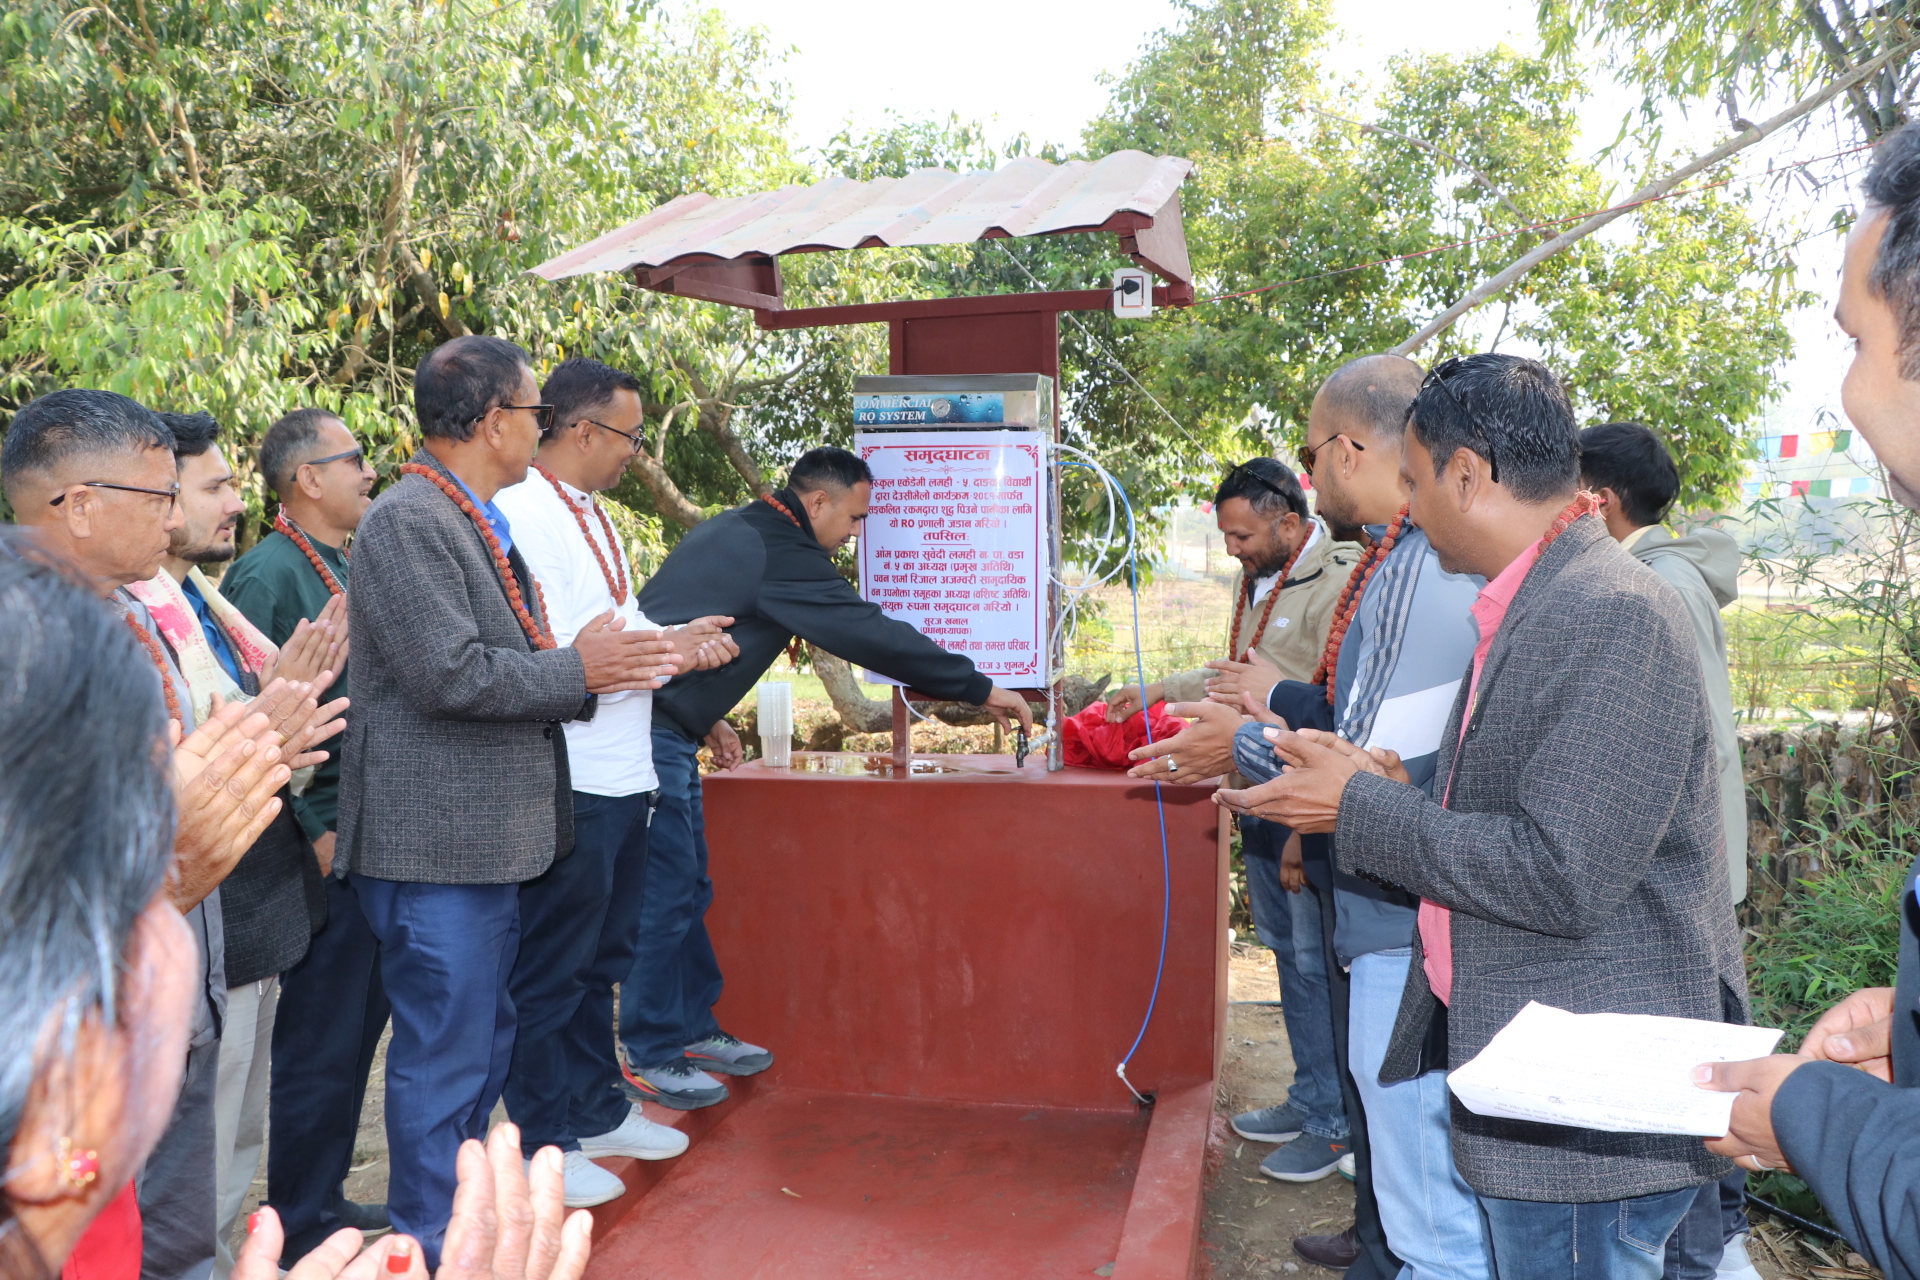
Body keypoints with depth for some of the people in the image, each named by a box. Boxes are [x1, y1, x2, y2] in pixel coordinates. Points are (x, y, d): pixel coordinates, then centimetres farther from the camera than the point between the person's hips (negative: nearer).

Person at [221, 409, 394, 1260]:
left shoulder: (349, 569, 14)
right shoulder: (266, 573, -14)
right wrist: (313, 832, -17)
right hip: (321, 851, -9)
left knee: (358, 1024, 17)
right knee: (319, 1044, 1)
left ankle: (326, 1196, 32)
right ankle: (300, 1229, 16)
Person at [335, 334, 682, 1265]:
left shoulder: (480, 521, 16)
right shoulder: (406, 520, -16)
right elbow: (451, 674, -24)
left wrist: (602, 666, 5)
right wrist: (577, 670, -13)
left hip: (489, 838, 11)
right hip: (436, 841, -11)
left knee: (482, 1045, 20)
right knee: (443, 1059, 0)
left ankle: (460, 1221, 35)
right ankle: (430, 1248, 15)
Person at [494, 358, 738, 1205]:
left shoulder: (588, 513, 16)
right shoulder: (520, 514, -15)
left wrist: (674, 641, 2)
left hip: (624, 778, 10)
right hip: (568, 786, -10)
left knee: (602, 959, 21)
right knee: (552, 972, 4)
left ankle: (596, 1109, 36)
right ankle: (541, 1144, 19)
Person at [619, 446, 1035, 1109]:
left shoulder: (730, 530, 16)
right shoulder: (781, 557, -15)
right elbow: (873, 635, -16)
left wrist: (705, 717, 22)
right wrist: (981, 689, -9)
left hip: (658, 728, 10)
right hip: (650, 737, -10)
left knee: (687, 887, 14)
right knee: (665, 892, -4)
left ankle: (692, 1030, 24)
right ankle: (650, 1058, 7)